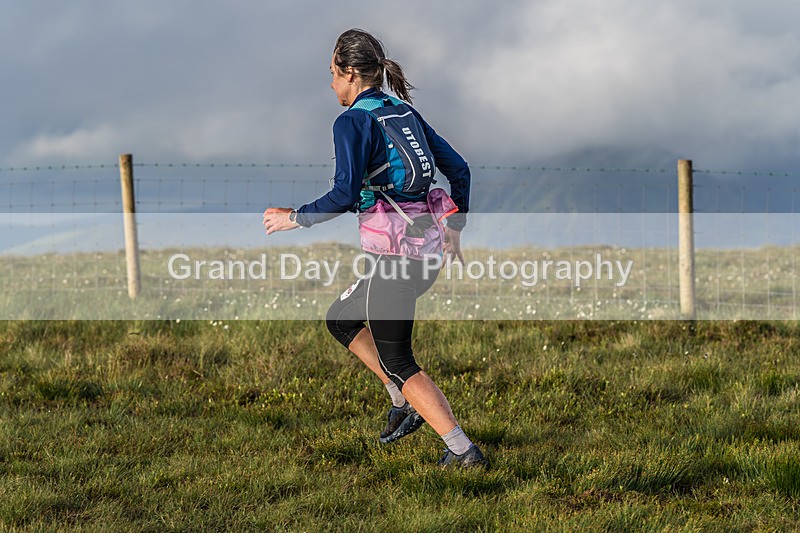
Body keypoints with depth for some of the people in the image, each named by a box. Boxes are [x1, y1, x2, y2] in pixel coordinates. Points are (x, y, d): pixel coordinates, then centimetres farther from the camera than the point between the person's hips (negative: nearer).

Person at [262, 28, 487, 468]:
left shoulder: (353, 122, -11)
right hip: (428, 251, 8)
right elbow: (458, 169, 15)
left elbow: (345, 194, -20)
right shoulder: (405, 113, 13)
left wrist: (295, 218, -7)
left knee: (396, 361, 3)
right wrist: (455, 229, 26)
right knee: (341, 320, 25)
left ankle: (464, 450, -4)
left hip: (394, 254, -8)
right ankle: (405, 404, 20)